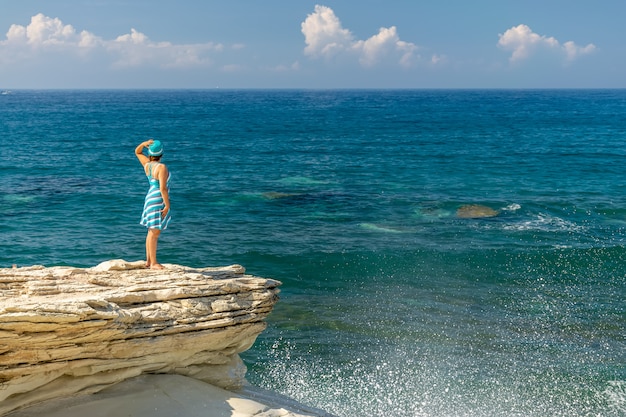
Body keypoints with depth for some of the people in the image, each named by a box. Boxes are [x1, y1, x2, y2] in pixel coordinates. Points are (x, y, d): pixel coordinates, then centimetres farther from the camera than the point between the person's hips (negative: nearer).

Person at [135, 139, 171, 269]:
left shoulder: (147, 164, 4)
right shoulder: (161, 167, -18)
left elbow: (137, 152, 21)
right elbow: (163, 188, -23)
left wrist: (144, 144, 2)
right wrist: (167, 205, -19)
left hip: (150, 199, 9)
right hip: (158, 201, -9)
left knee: (152, 232, 15)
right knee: (155, 232, -7)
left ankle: (148, 261, 20)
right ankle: (153, 263, -5)